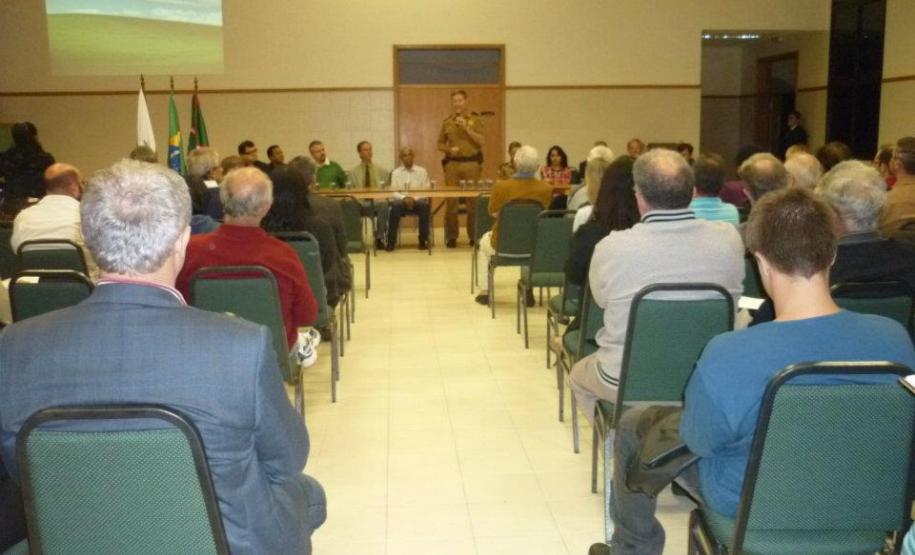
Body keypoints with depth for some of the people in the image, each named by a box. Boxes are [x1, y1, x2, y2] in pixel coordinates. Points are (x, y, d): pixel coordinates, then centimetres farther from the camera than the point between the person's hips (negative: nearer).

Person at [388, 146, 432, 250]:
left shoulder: (422, 171, 10)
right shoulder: (396, 173, 11)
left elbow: (426, 190, 2)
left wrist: (414, 199, -14)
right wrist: (404, 198, -16)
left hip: (418, 201, 0)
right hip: (401, 201, 0)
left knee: (424, 205, -35)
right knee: (395, 206, -35)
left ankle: (423, 241, -22)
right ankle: (391, 241, -24)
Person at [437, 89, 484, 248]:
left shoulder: (475, 120, 7)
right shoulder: (447, 122, 12)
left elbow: (481, 141, -3)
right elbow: (440, 144, 16)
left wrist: (466, 127, -11)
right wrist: (449, 149, -5)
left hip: (471, 163, -1)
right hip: (452, 164, 1)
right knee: (451, 200, -3)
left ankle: (474, 236, 5)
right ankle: (451, 237, 4)